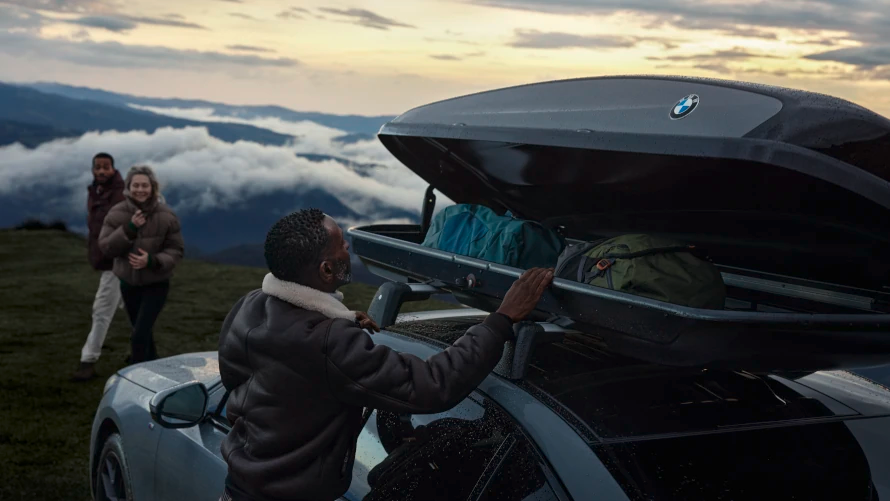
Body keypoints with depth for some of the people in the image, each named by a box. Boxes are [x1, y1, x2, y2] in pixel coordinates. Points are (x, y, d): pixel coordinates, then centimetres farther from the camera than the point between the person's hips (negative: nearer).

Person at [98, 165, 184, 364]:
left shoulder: (166, 216, -13)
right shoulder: (117, 213, -8)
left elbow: (176, 251, -10)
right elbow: (105, 246, -13)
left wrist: (153, 261, -29)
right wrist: (129, 229, -26)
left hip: (156, 284, -3)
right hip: (128, 283, 3)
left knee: (139, 336, -15)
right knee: (143, 333, 20)